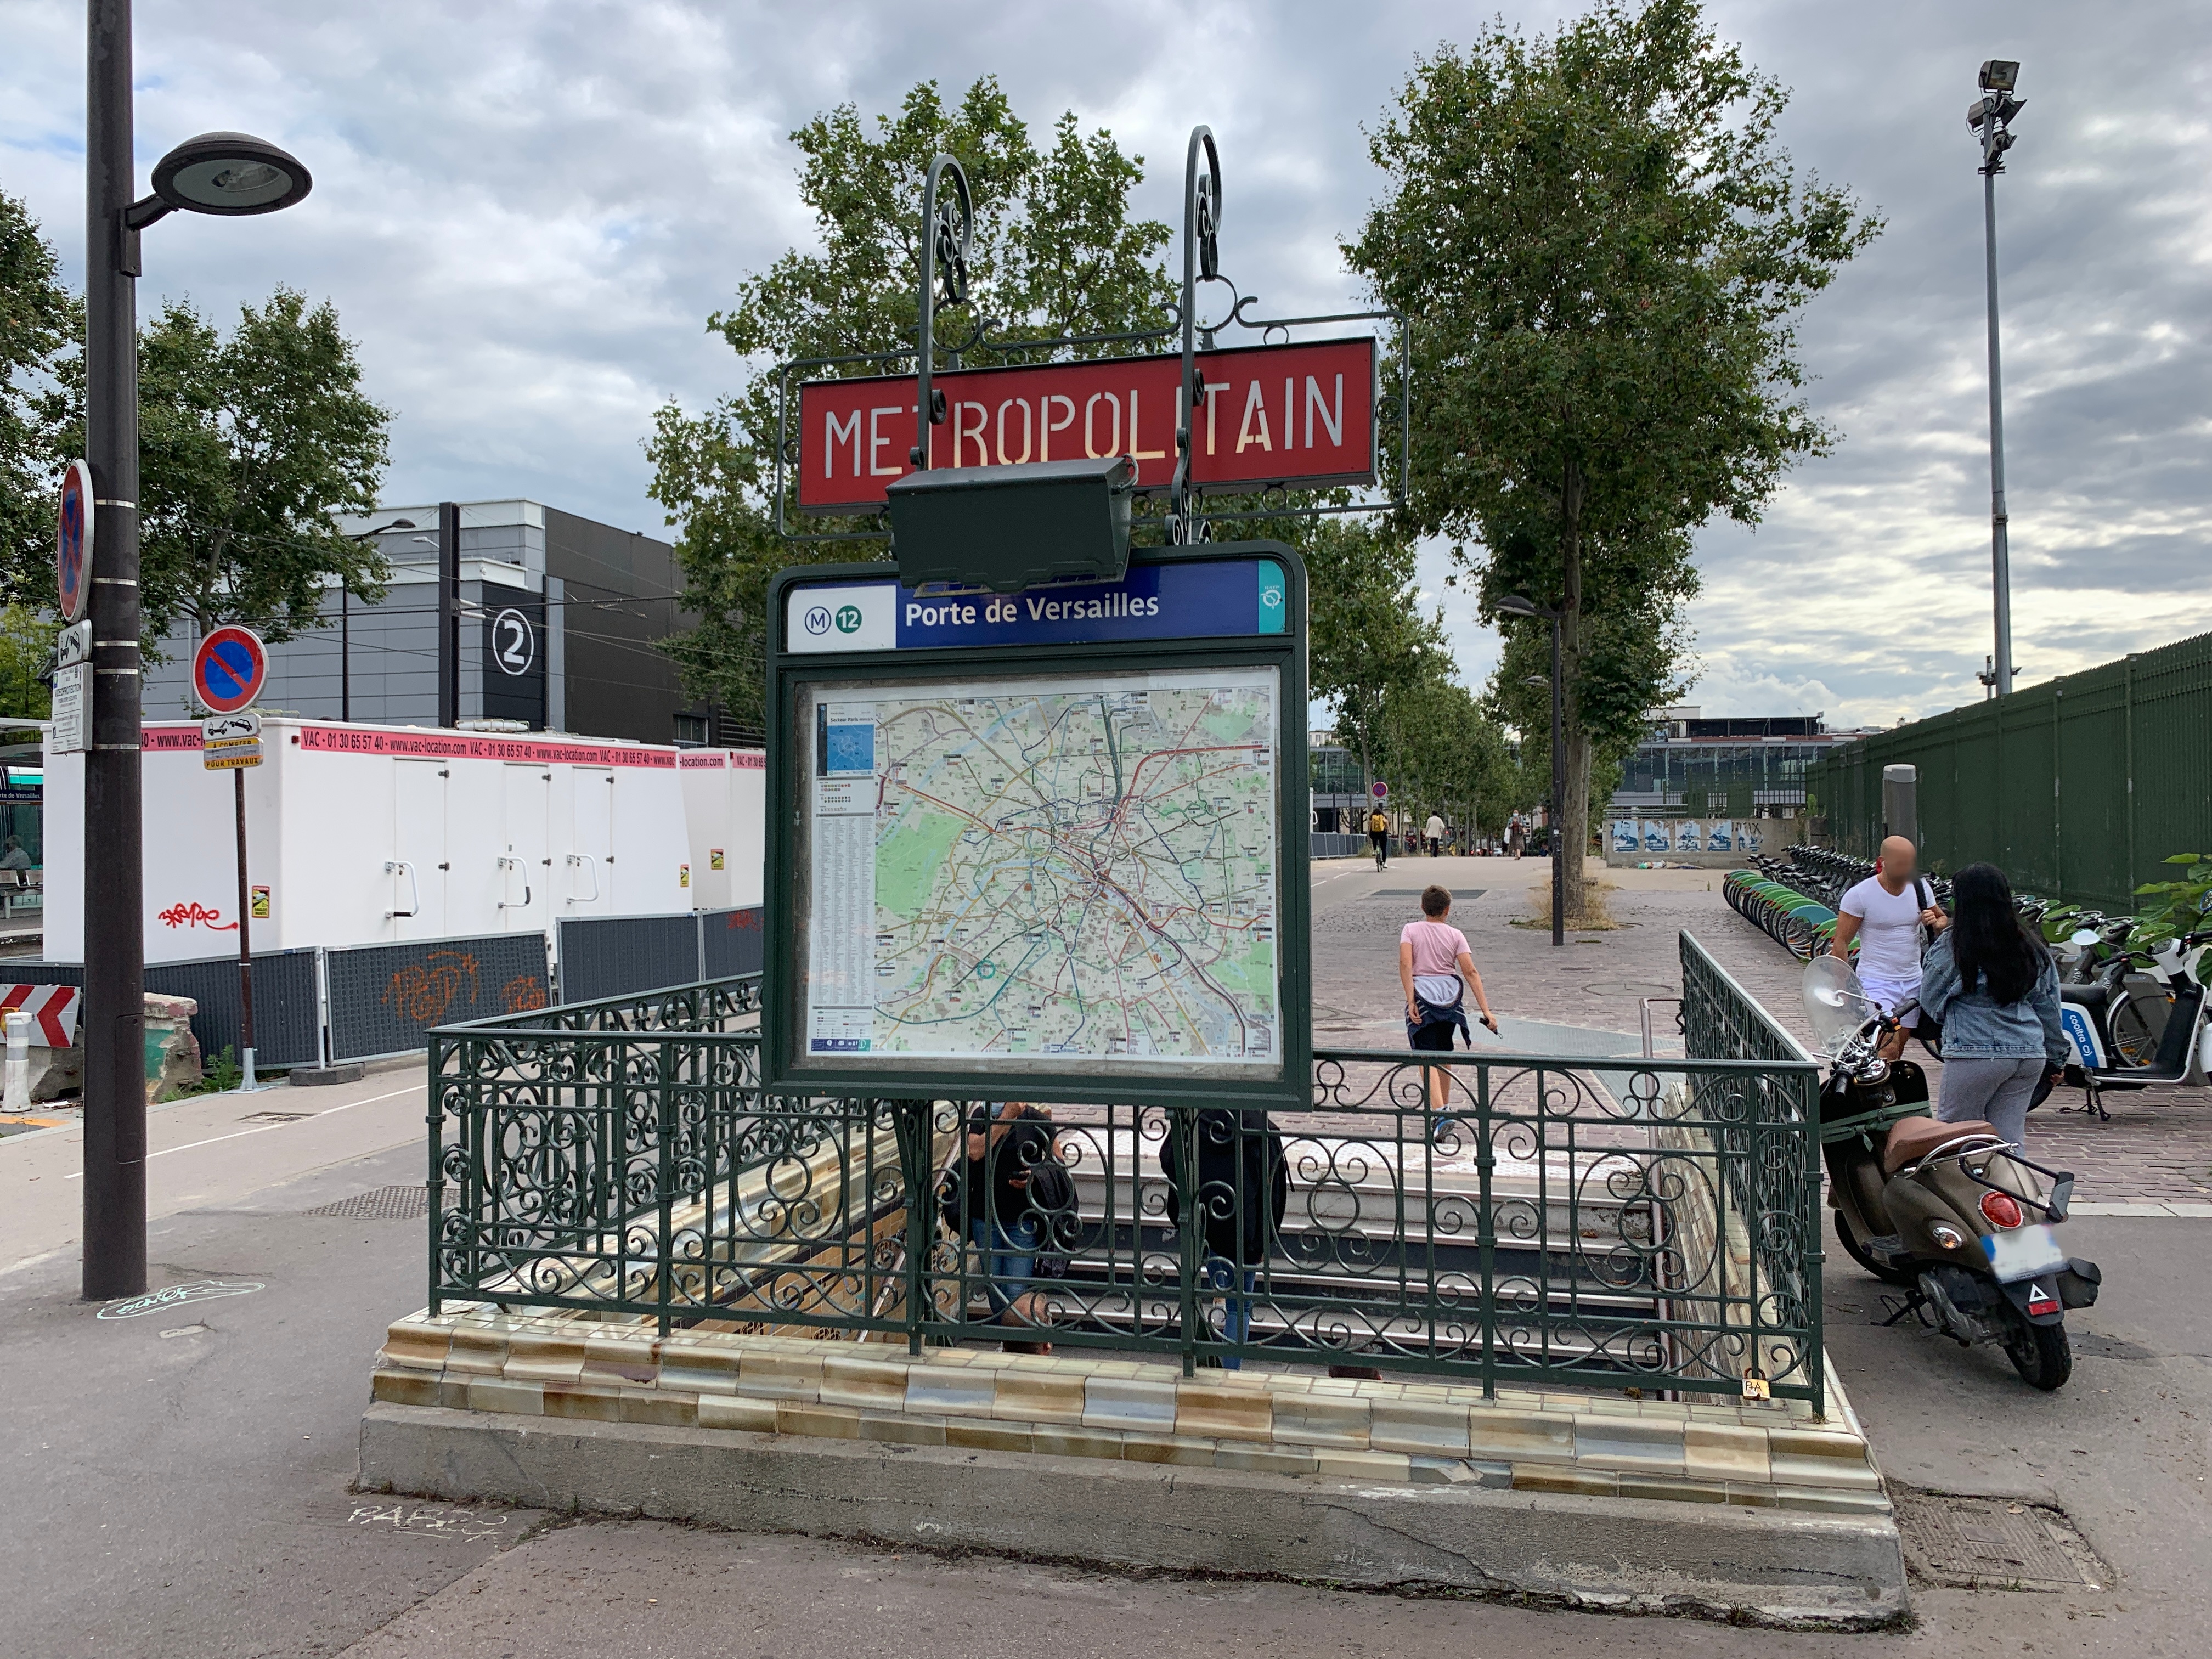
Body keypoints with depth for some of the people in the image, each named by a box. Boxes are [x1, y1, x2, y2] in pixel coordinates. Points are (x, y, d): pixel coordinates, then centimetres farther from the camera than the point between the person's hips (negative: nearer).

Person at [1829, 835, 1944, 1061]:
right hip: (1876, 983, -5)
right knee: (1889, 1049, -20)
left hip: (1913, 983, 5)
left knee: (1898, 1054, 10)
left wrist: (1935, 922, -6)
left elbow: (1943, 920, 19)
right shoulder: (1860, 895, -11)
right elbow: (1841, 943, -9)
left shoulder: (1919, 888, 4)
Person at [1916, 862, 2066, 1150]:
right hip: (2030, 1054, 6)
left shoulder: (1952, 945, -8)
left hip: (1975, 1054, -6)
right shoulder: (2033, 948, 9)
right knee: (2010, 1139, 9)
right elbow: (2049, 1008, 15)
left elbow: (1930, 1000, 2)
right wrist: (2055, 1057, 26)